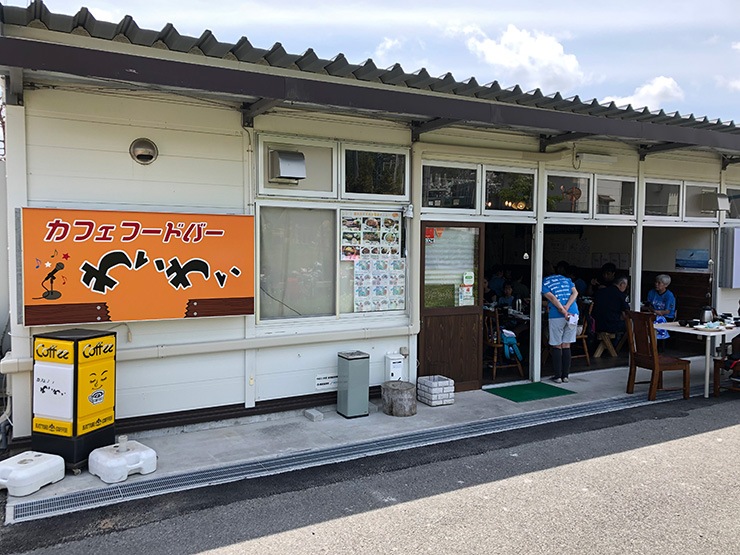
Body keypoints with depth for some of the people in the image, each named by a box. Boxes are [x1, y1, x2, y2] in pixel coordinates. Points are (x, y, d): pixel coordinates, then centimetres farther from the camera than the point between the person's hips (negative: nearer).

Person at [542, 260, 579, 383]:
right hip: (573, 314, 4)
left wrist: (563, 311, -16)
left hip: (556, 316, -4)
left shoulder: (543, 283, 2)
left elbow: (551, 297, -13)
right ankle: (565, 375, 13)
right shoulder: (566, 279, 17)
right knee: (566, 345, 11)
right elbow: (575, 292, 1)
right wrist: (566, 307, -10)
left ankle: (558, 376, 7)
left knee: (556, 346, 6)